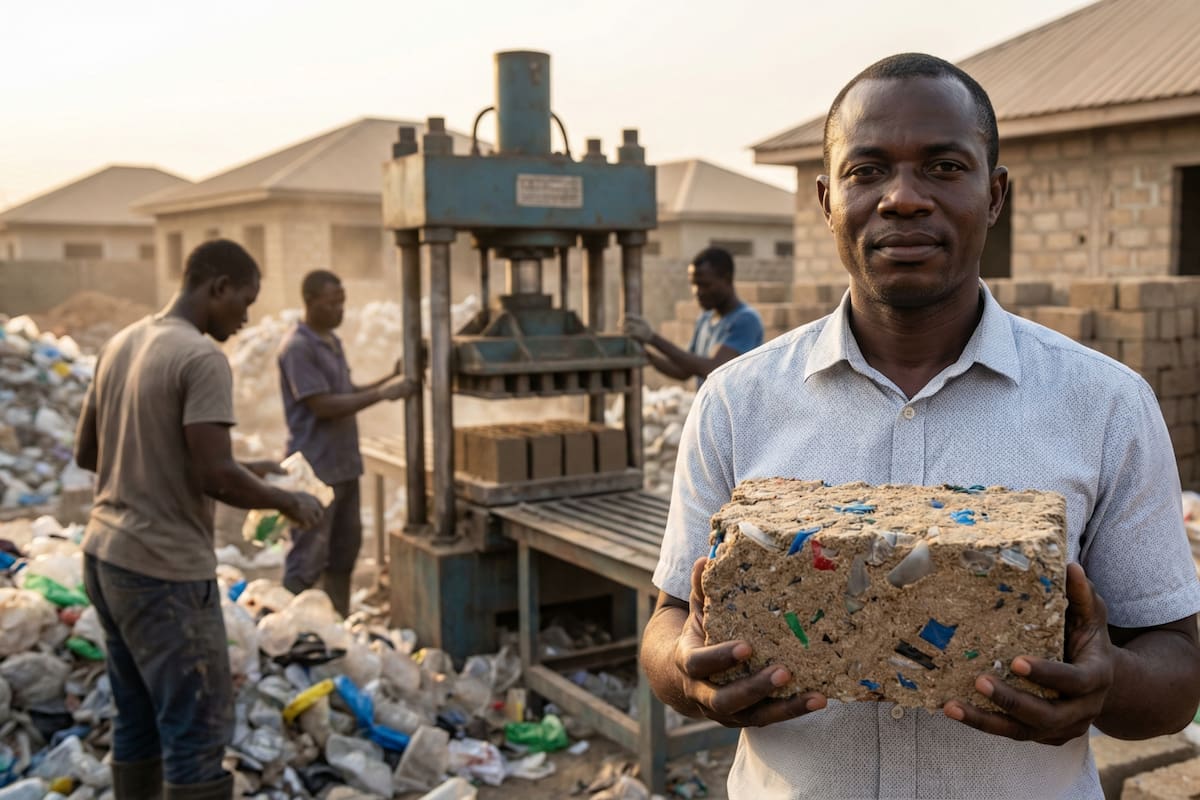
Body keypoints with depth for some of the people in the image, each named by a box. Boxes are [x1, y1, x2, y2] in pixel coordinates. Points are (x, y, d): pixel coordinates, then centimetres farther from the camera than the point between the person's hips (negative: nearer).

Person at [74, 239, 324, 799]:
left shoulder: (120, 344, 10)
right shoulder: (202, 359, -16)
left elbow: (86, 452, 16)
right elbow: (215, 476, -22)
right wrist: (287, 501, -6)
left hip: (105, 555, 9)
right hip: (163, 569, -9)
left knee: (137, 721, 17)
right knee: (198, 732, -1)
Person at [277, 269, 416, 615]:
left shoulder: (332, 341, 12)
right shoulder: (297, 347, -16)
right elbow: (324, 405, -20)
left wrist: (392, 378, 4)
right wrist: (382, 394, -21)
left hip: (344, 465, 9)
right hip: (315, 470, -9)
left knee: (345, 548, 16)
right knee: (308, 557, -3)